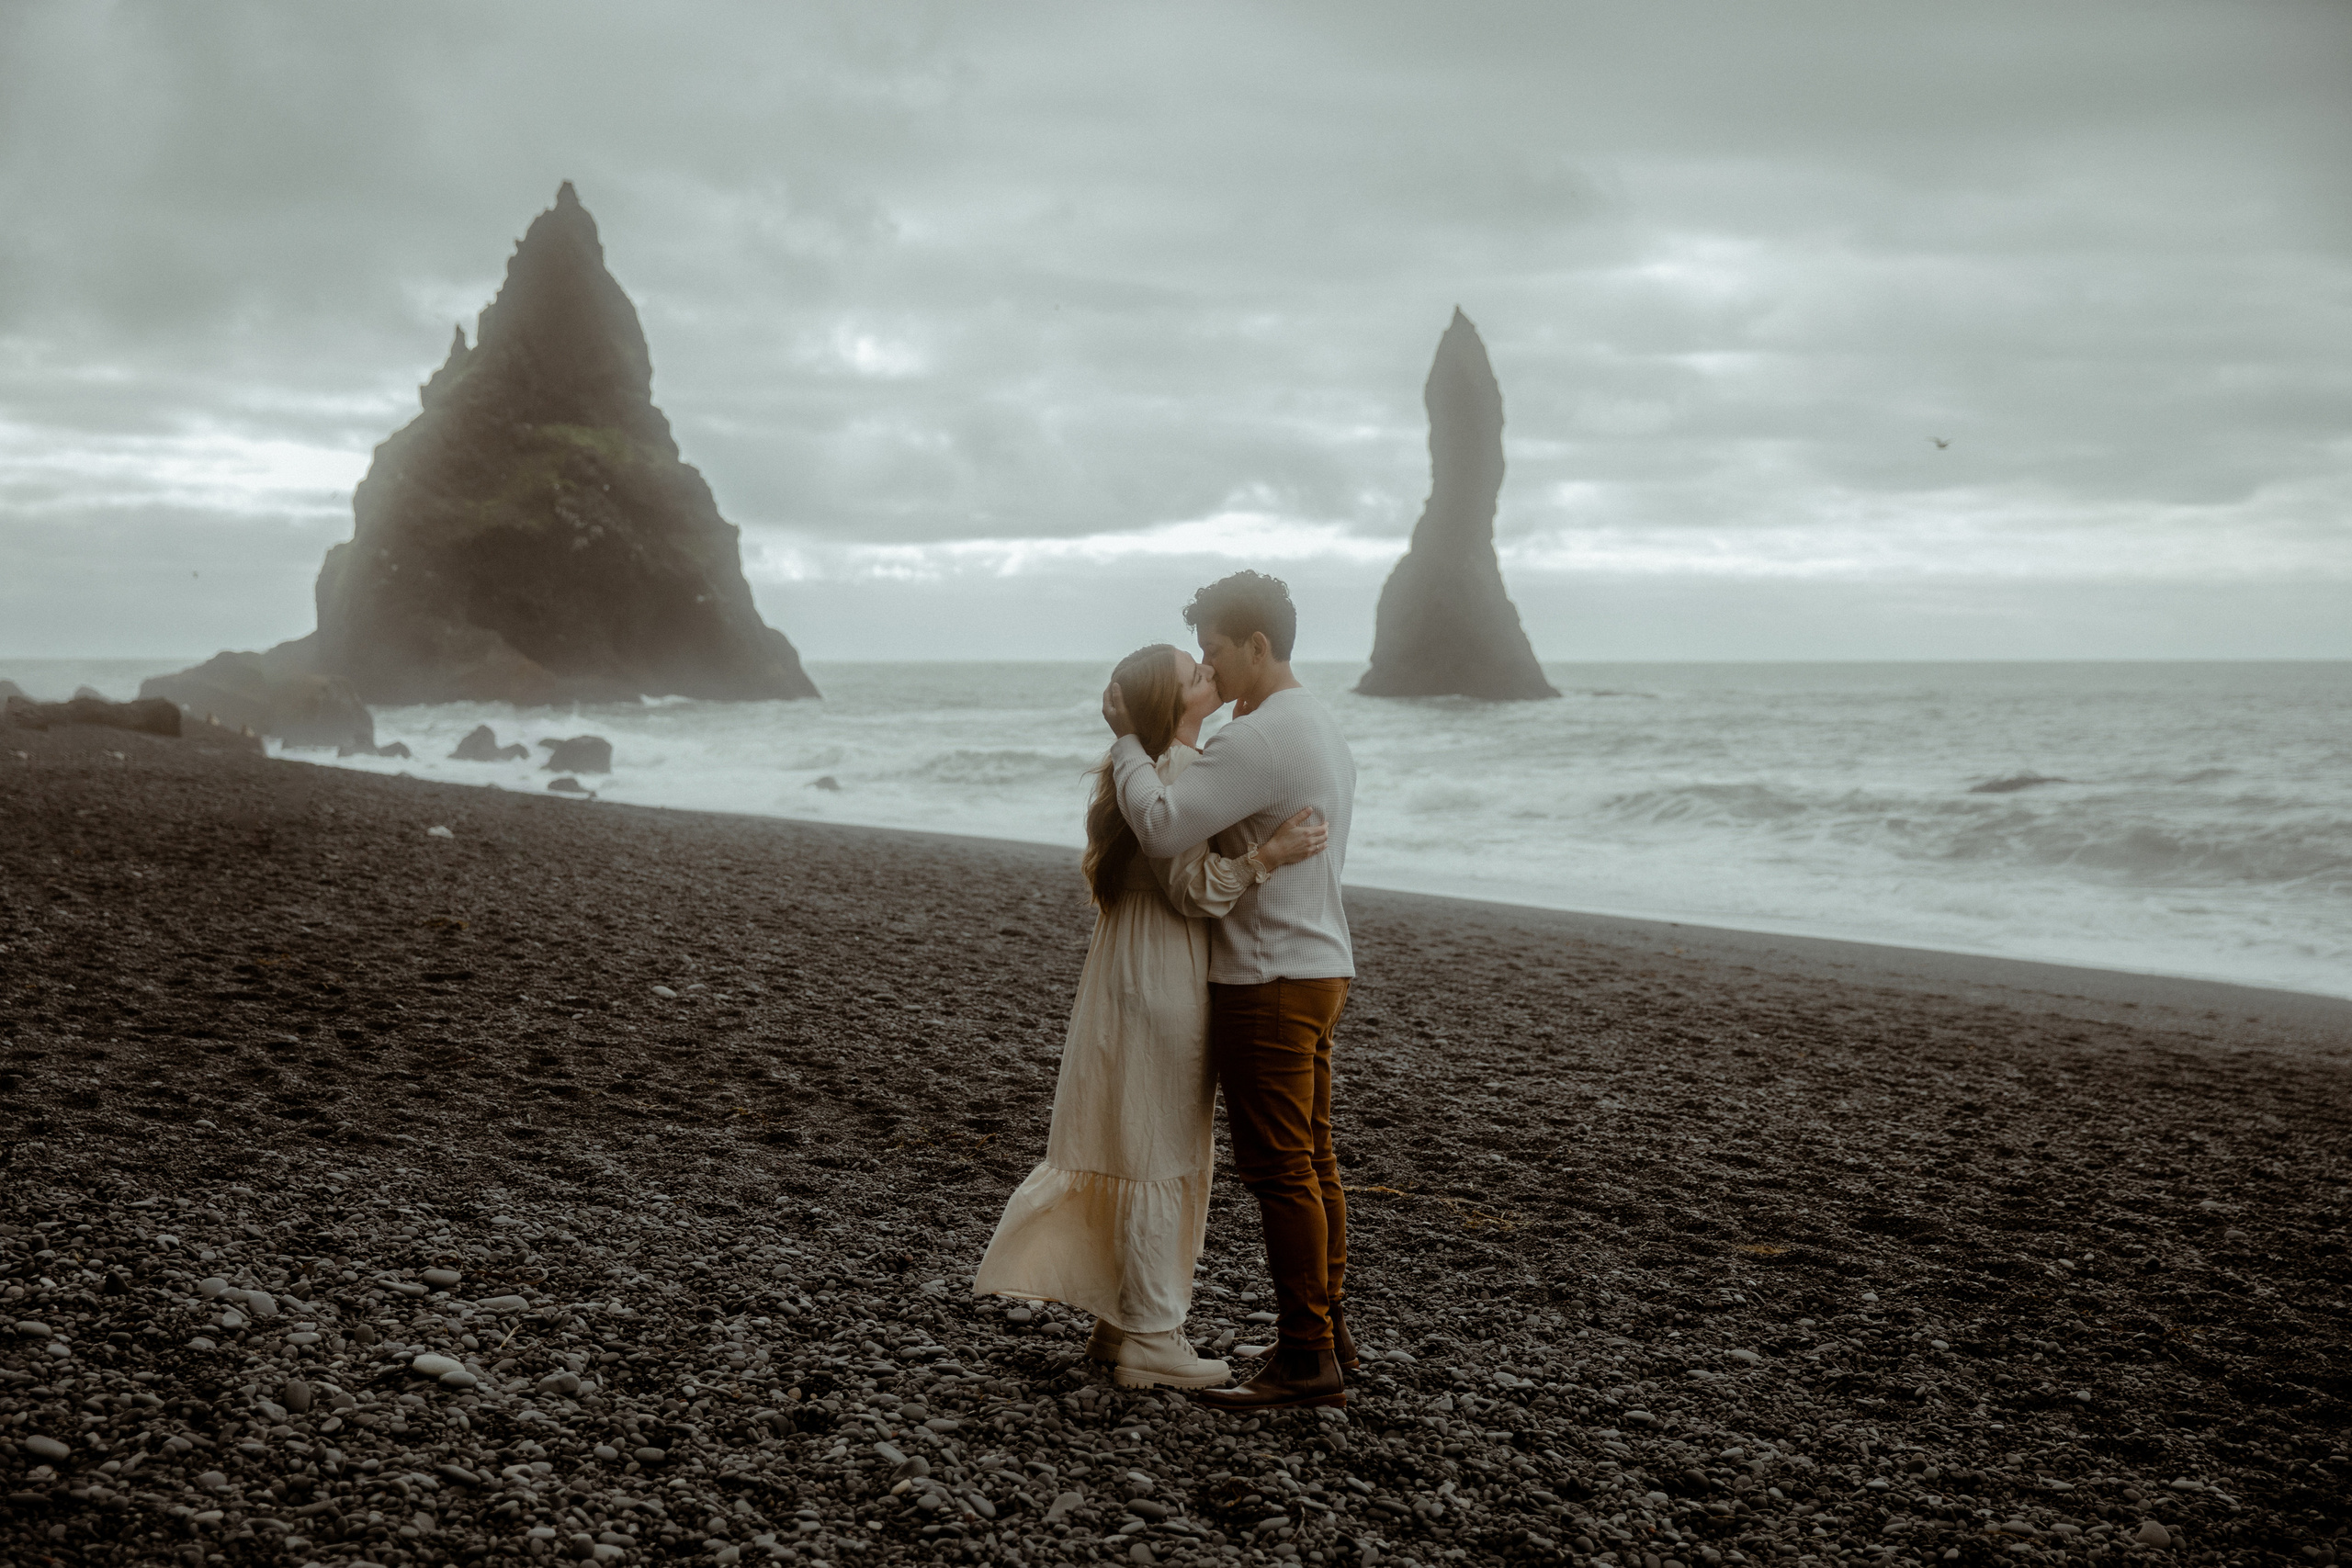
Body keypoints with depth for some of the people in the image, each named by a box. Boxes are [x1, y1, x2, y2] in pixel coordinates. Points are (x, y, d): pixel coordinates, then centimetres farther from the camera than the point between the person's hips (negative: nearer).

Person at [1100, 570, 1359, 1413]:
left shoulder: (1258, 738, -20)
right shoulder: (1320, 726, 14)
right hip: (1318, 965, 10)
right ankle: (1326, 1331, 23)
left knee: (1279, 1168, -5)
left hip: (1269, 981, -10)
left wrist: (1127, 740, -12)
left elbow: (1161, 824, -26)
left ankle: (1307, 1357, 0)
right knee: (1311, 1161, 15)